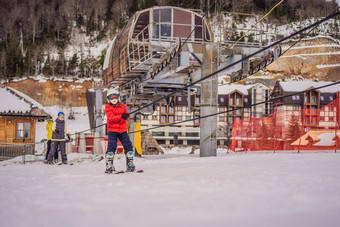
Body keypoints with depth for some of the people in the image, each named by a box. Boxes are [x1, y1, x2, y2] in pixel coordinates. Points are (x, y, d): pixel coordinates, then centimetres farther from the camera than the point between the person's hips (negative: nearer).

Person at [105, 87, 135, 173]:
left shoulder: (122, 106, 11)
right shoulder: (108, 108, -1)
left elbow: (127, 116, 5)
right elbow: (111, 118, -16)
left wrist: (127, 116, -21)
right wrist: (121, 116, -30)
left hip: (122, 130, 4)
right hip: (112, 130, -4)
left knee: (128, 145, -1)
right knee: (111, 146, -13)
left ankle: (130, 164, 9)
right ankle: (109, 165, -7)